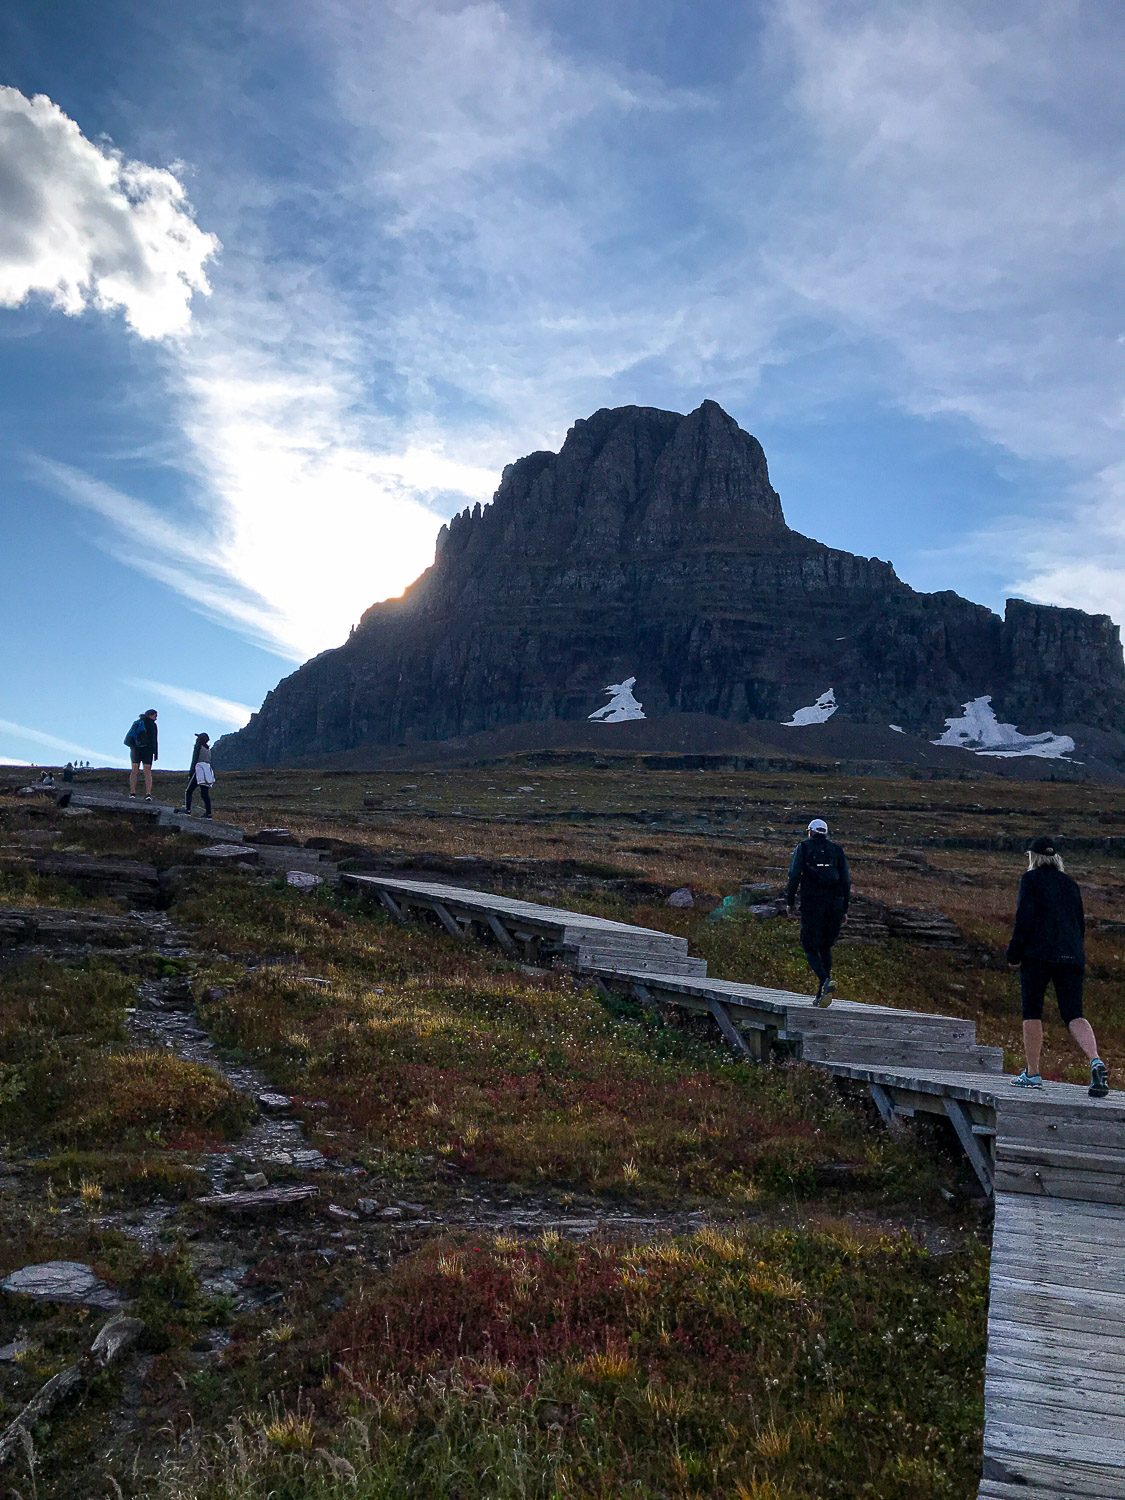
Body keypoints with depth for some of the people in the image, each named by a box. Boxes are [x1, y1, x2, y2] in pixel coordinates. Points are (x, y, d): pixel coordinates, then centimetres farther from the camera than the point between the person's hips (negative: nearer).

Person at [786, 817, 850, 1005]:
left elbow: (794, 875, -4)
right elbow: (846, 880, 10)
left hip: (812, 904, -3)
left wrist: (789, 902, -1)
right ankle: (822, 993, 11)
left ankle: (825, 981, -25)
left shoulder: (804, 847, 6)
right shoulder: (837, 849, 14)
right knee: (826, 947, 15)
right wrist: (844, 909, 14)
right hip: (835, 904, 4)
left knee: (810, 947, 1)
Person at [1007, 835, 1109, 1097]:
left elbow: (1024, 917, -10)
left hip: (1038, 955, -5)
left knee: (1032, 1013, 6)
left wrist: (1014, 954, -4)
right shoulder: (1070, 883, 16)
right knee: (1073, 1014, 3)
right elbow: (1080, 923, 18)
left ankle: (1032, 1074, 10)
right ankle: (1096, 1061, -22)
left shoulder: (1031, 879, -1)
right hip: (1072, 957, 5)